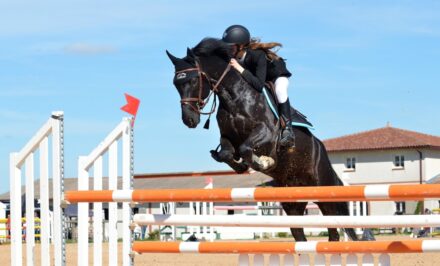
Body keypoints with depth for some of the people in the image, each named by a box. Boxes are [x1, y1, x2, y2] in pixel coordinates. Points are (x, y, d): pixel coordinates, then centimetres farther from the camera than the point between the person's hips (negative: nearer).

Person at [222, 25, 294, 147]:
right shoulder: (232, 57, -23)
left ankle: (287, 129, -31)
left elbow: (259, 85, -47)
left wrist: (240, 69, -52)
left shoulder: (258, 55, -40)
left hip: (277, 76, -7)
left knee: (279, 90, -36)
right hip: (254, 76, 7)